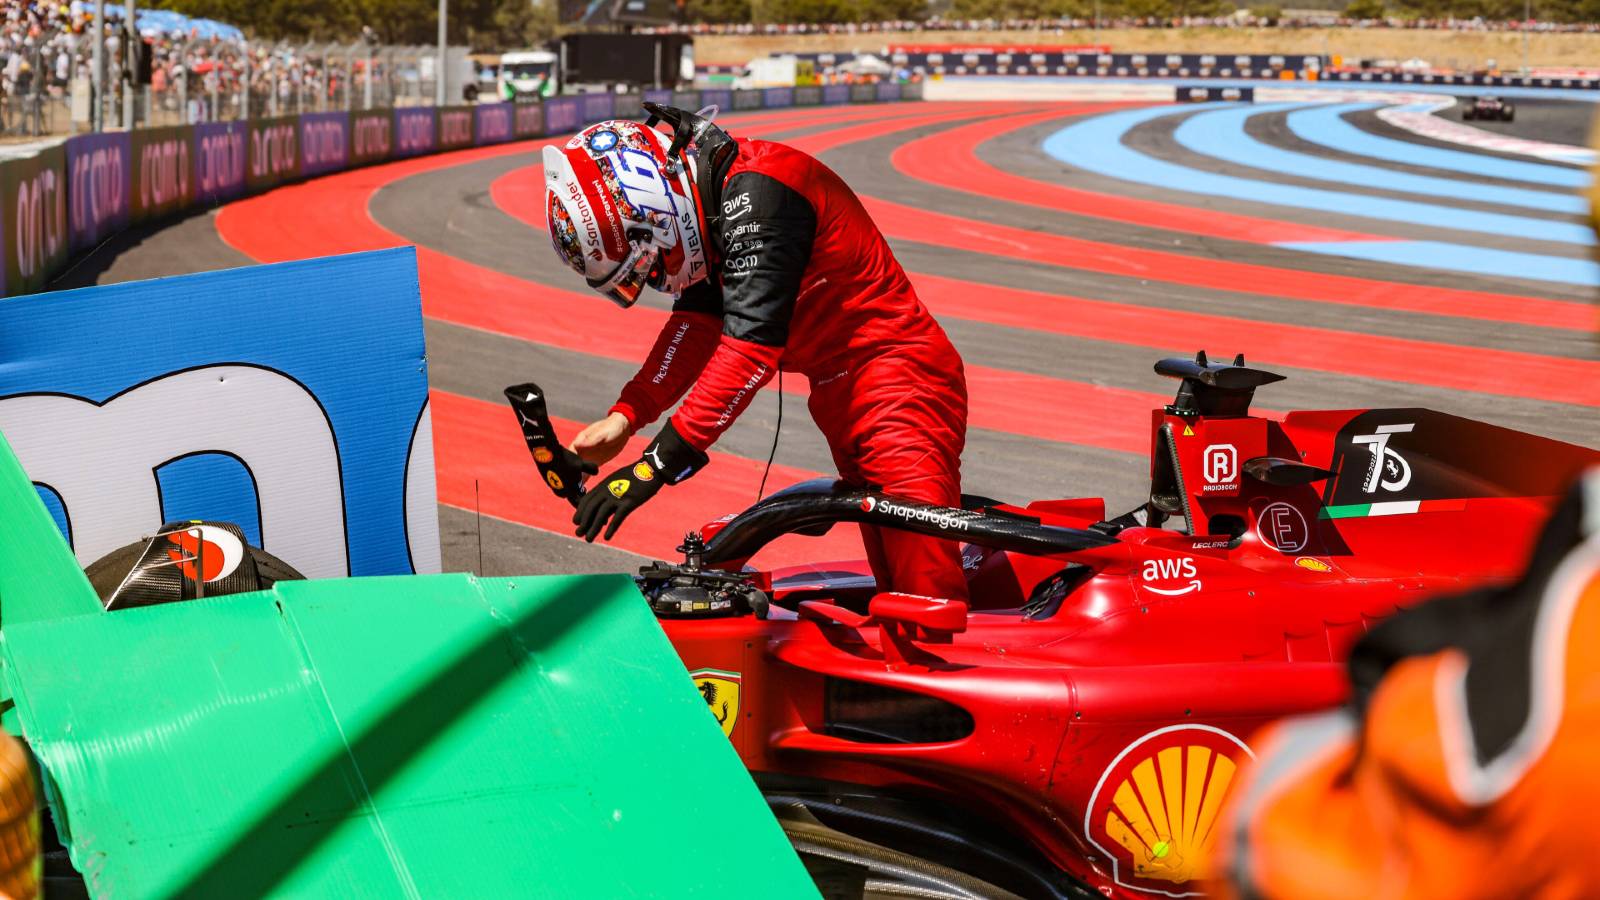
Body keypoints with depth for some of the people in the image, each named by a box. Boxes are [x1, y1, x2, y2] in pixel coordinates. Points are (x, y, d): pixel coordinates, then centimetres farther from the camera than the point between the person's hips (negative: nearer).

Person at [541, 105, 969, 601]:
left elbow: (752, 343, -30)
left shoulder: (754, 193, -23)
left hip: (895, 377, -10)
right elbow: (697, 322, 8)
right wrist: (625, 416, -7)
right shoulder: (712, 199, 7)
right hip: (840, 392, 10)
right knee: (893, 582, 11)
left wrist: (659, 461, -31)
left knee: (929, 587, -16)